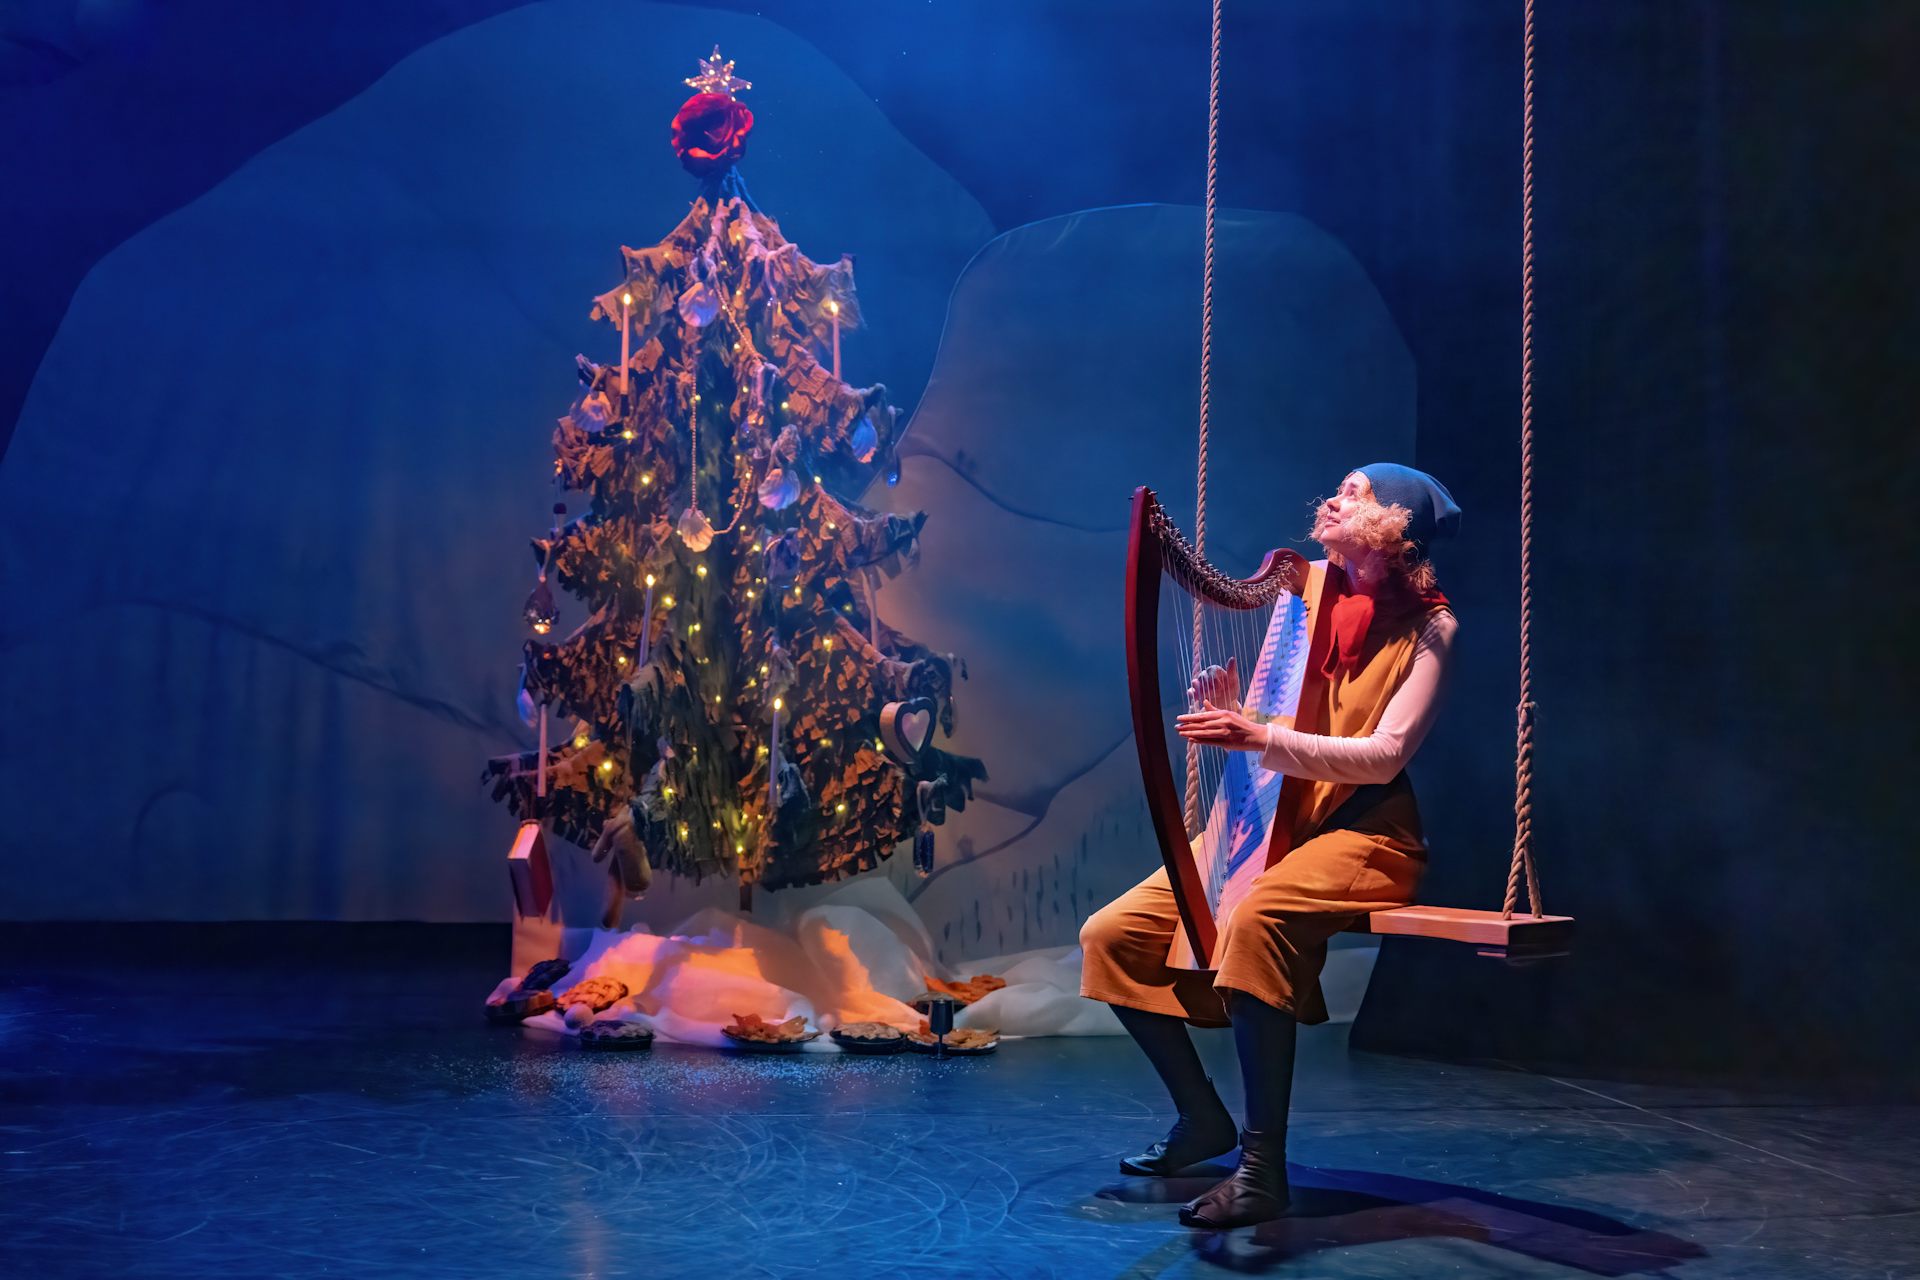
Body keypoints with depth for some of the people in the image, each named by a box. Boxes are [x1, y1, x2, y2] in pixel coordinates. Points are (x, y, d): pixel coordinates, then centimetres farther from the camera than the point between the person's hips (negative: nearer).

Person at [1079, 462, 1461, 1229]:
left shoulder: (1426, 626, -5)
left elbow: (1385, 754, -17)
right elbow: (1264, 720, 9)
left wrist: (1263, 738, -28)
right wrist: (1225, 708, -14)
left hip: (1365, 833, -6)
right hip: (1270, 820, 6)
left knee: (1259, 919, -38)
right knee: (1112, 934, -7)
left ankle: (1263, 1169, -28)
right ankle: (1201, 1116, 11)